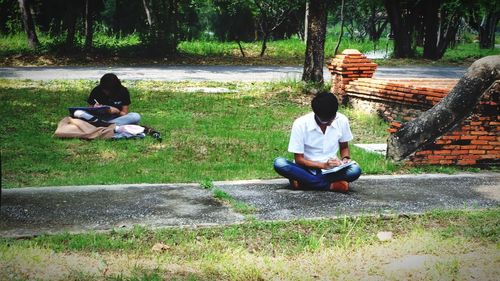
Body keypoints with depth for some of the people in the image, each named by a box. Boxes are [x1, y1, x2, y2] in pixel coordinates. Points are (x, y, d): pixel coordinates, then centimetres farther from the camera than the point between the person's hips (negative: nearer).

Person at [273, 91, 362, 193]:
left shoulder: (342, 120, -8)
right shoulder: (300, 124, -15)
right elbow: (298, 159, -12)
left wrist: (346, 159, -13)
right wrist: (323, 165, -25)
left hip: (331, 170, 1)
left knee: (355, 170, -29)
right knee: (279, 163, -32)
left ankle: (303, 182, -21)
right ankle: (331, 185, -29)